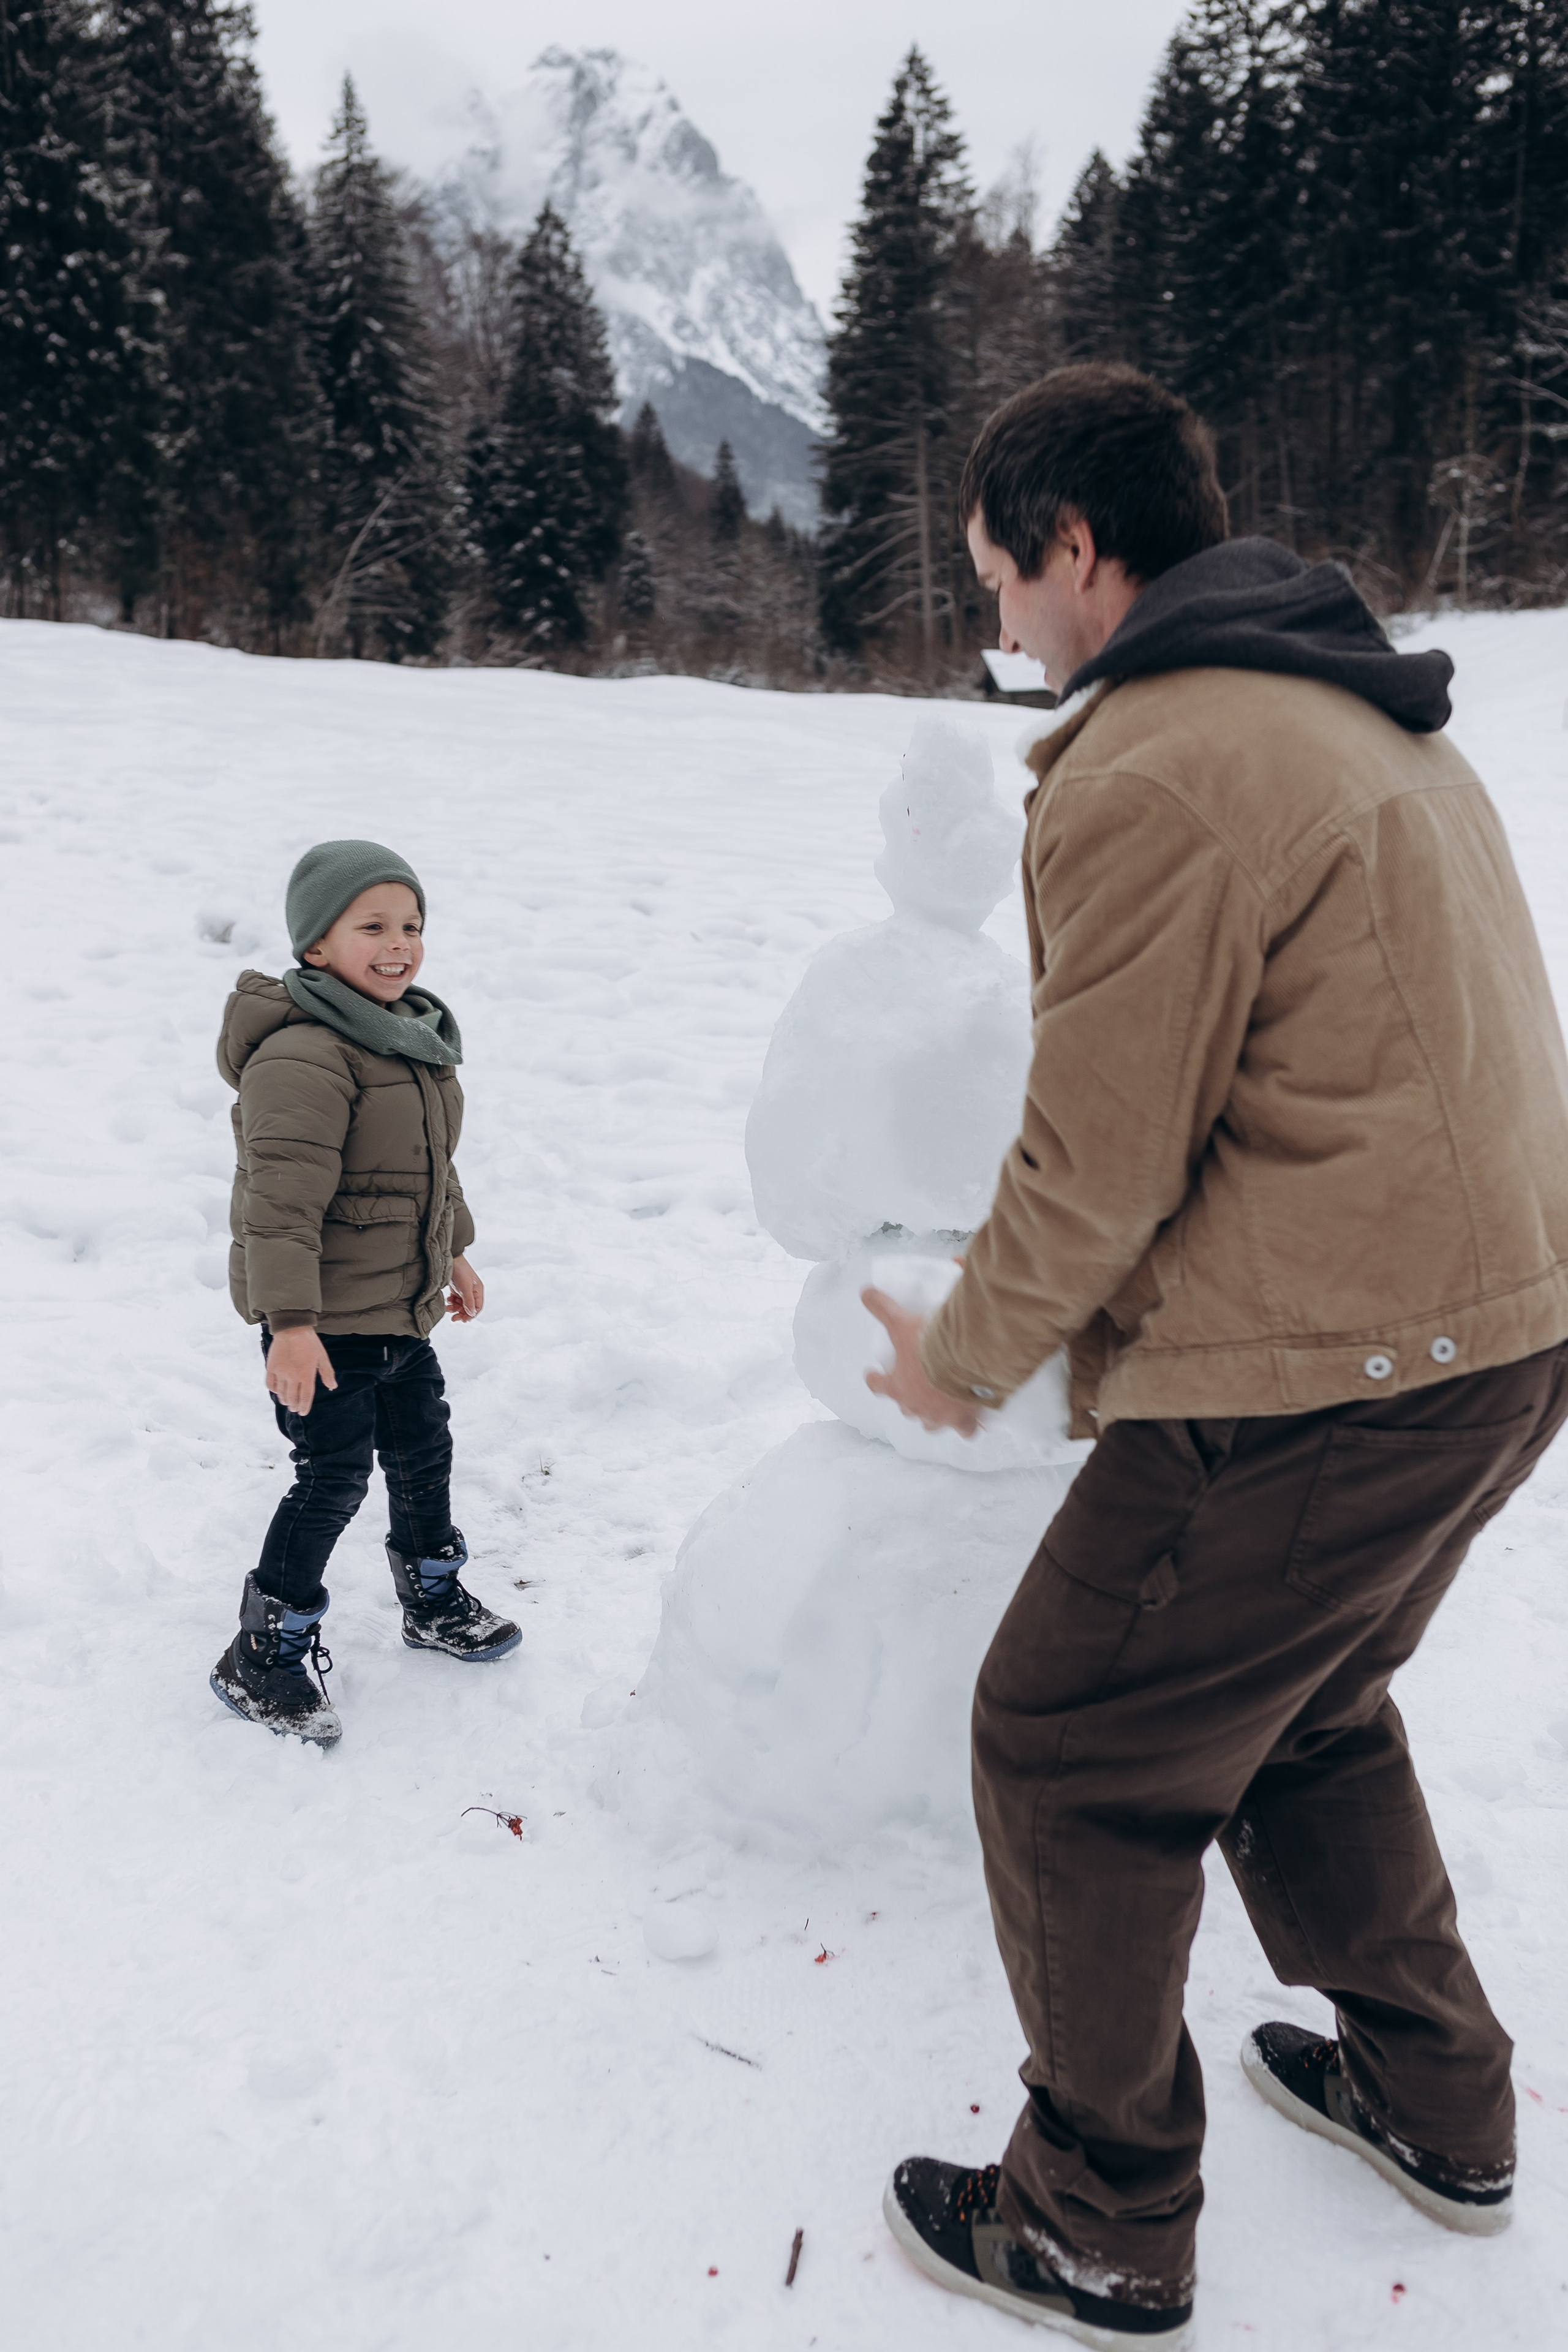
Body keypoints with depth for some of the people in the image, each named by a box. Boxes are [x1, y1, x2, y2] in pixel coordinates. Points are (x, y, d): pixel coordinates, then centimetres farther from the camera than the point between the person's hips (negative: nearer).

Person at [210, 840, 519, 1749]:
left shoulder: (410, 1038, 9)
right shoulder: (303, 1056, -25)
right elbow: (282, 1198, -29)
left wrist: (455, 1251, 28)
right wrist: (292, 1322, -31)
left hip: (402, 1307, 9)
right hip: (326, 1323, -9)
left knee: (424, 1452, 20)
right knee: (335, 1479, -2)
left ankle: (435, 1602, 42)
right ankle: (264, 1657, 16)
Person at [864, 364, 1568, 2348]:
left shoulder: (1155, 771, -18)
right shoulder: (1368, 717, 14)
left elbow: (1096, 1163, -17)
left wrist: (965, 1354, 2)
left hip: (1317, 1374, -10)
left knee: (1070, 1752, 7)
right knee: (1302, 1706, 28)